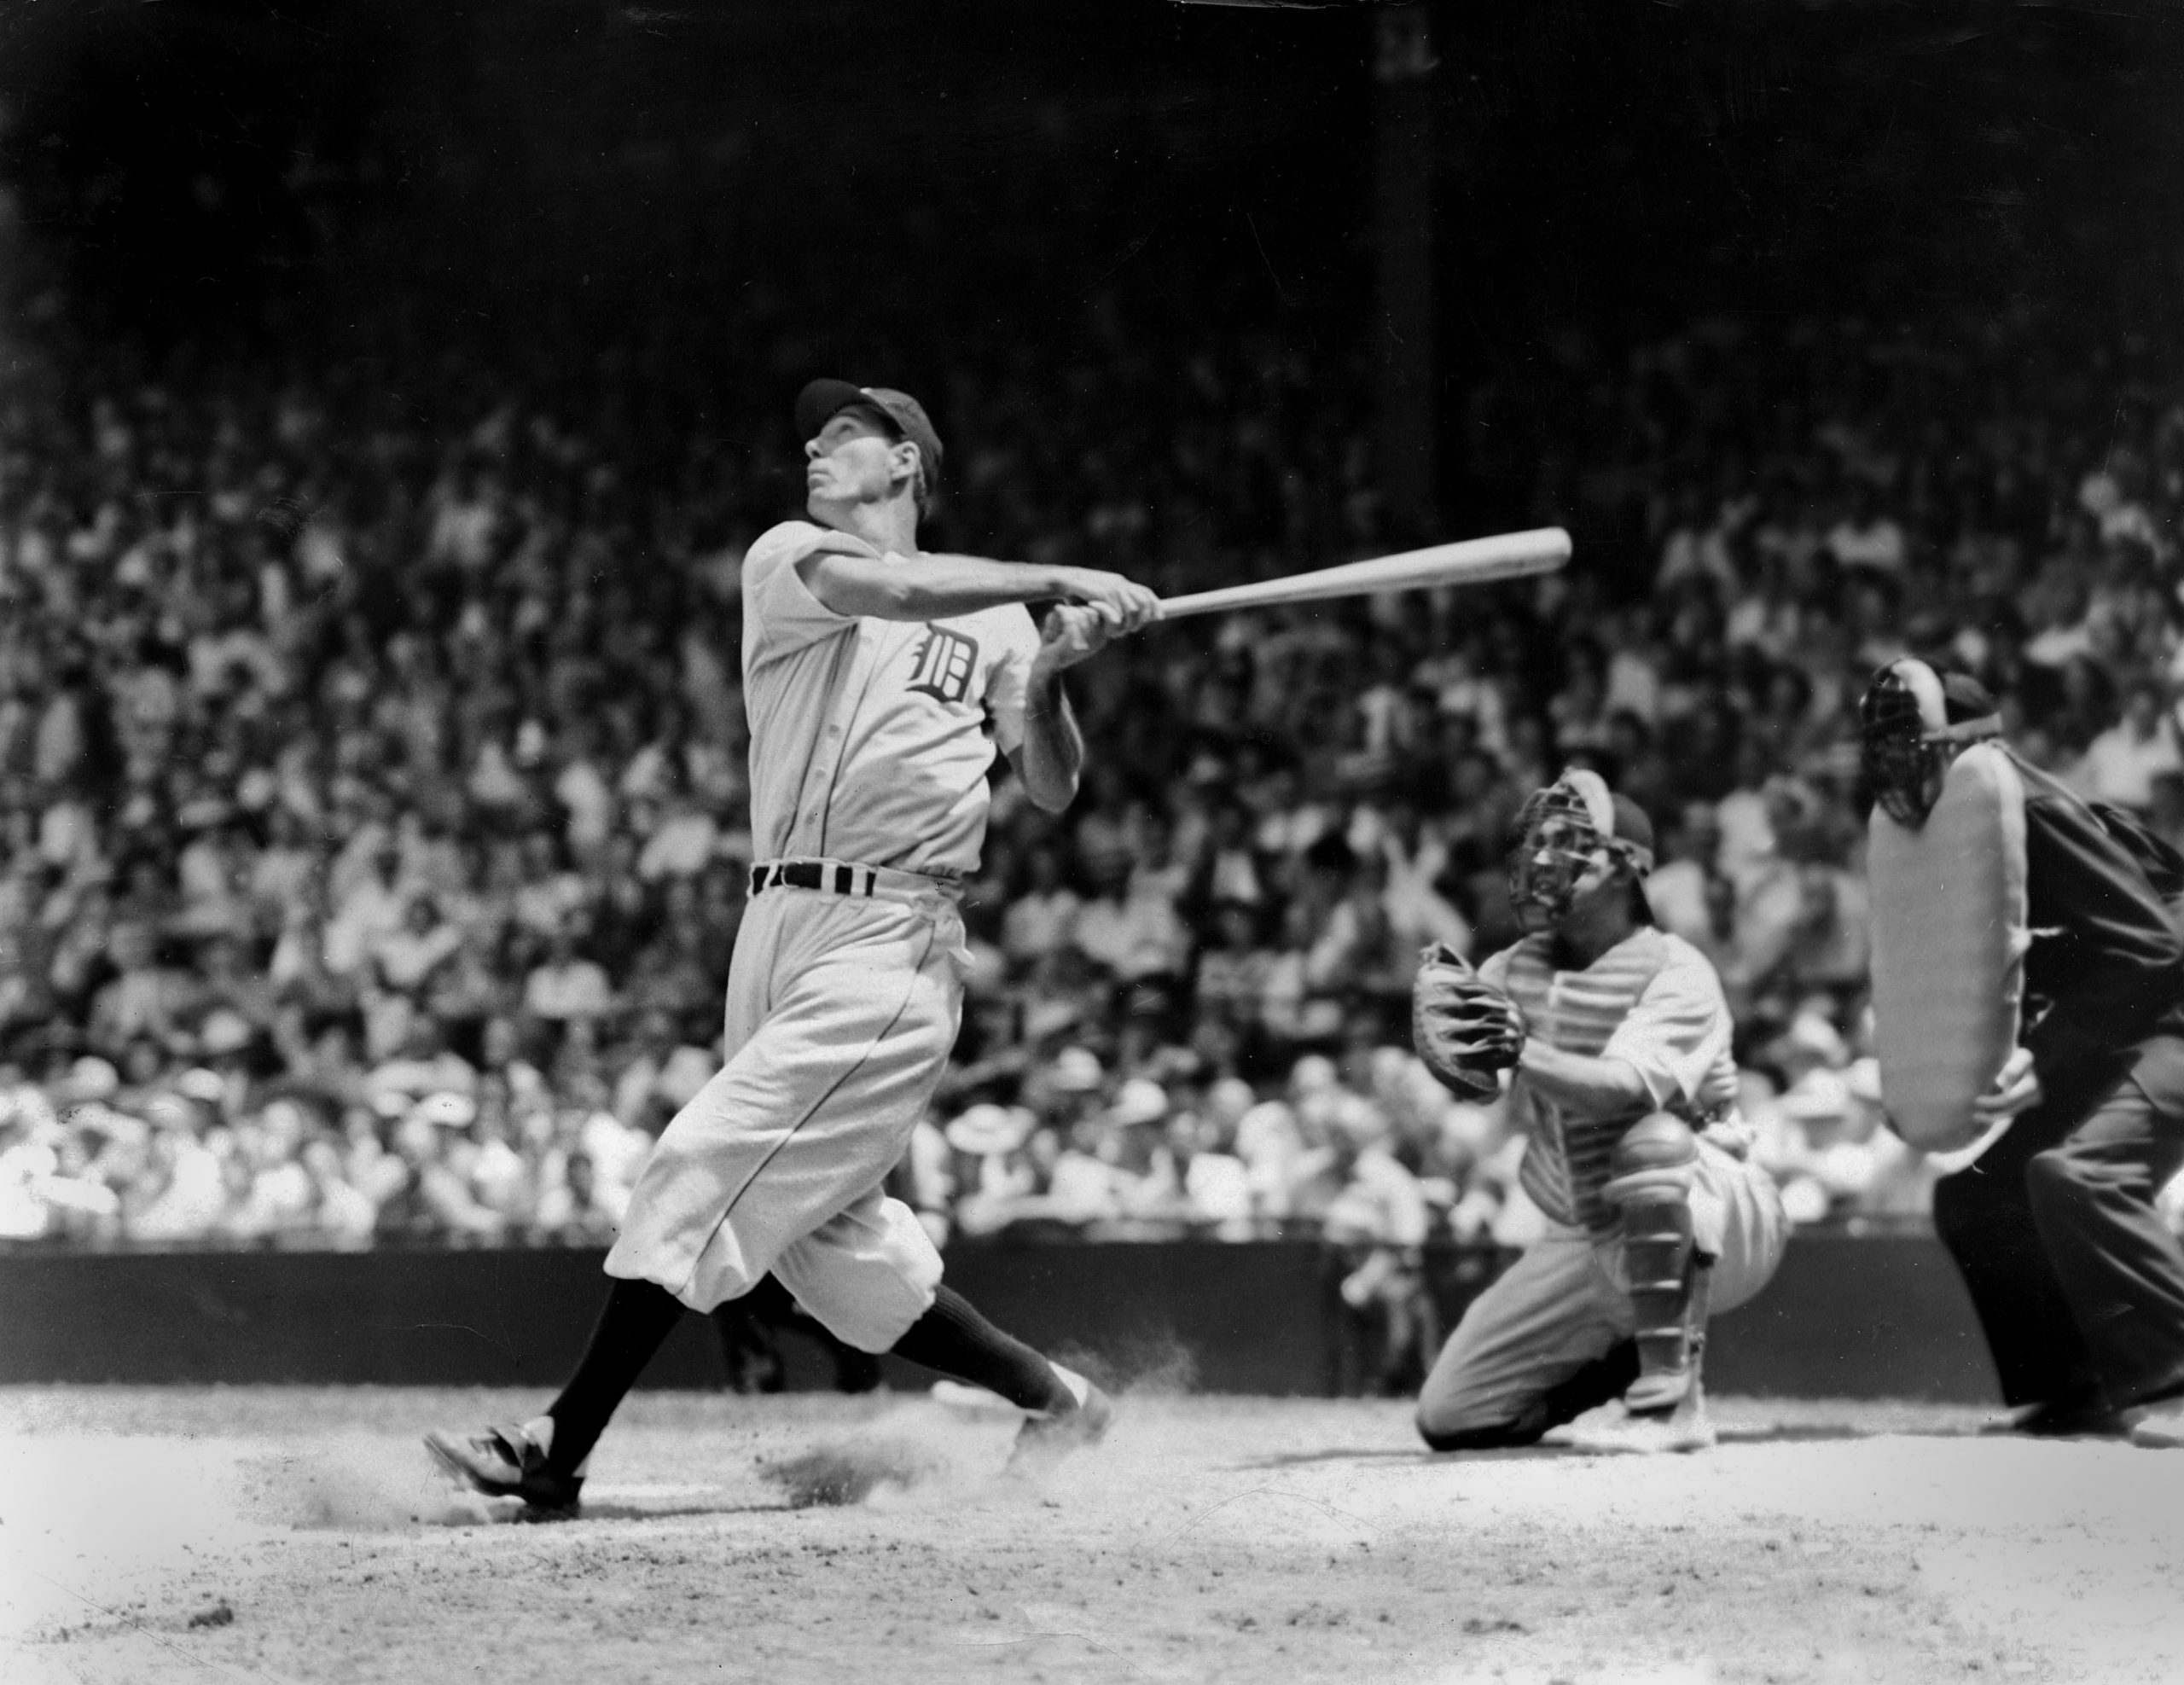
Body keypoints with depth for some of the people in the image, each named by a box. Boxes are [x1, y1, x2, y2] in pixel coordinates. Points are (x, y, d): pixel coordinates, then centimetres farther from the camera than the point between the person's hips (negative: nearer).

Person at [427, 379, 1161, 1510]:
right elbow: (891, 588, -11)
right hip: (779, 926, 4)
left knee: (706, 1165, -15)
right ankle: (1052, 1400, 21)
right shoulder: (788, 561, 11)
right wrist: (1059, 583, -15)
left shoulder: (992, 618, 10)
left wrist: (1046, 680, -10)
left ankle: (558, 1453, -13)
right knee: (821, 1238, 6)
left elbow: (1051, 792, 7)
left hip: (892, 946, -4)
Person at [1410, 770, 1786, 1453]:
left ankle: (1673, 1395, -31)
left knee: (1654, 1140, -40)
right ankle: (1623, 1360, 22)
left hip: (1711, 1228, -6)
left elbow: (1630, 1088, -34)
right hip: (1582, 1241, 6)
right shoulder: (1518, 968, 3)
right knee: (1448, 1419, -1)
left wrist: (1524, 1054, -51)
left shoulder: (1676, 973, -16)